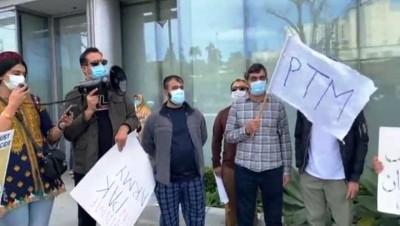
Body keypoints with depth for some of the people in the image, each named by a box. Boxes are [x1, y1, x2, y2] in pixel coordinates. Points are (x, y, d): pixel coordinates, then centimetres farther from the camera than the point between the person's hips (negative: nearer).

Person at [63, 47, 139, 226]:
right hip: (87, 167, -1)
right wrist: (88, 111, -19)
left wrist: (125, 127, -14)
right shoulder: (73, 97, -2)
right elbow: (68, 133, -6)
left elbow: (133, 117, 8)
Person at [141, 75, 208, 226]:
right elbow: (146, 145, 2)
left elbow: (203, 138, 14)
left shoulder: (196, 115, 3)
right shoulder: (155, 118, -5)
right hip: (166, 179, -2)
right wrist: (161, 160, 5)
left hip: (194, 177, 2)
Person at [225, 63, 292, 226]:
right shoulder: (237, 105, 2)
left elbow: (285, 139, 4)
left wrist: (287, 169, 3)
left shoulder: (278, 105, 2)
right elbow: (228, 136, 2)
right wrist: (245, 130, -17)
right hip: (244, 169, 0)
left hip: (273, 169, 0)